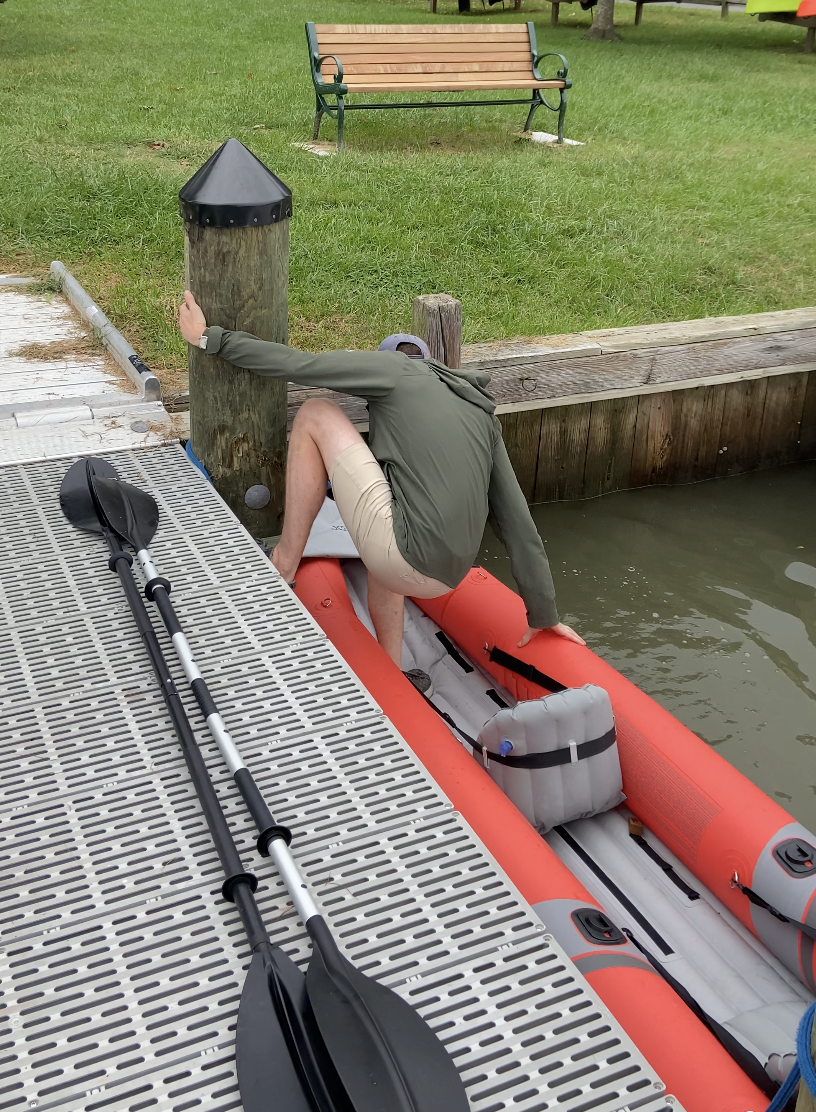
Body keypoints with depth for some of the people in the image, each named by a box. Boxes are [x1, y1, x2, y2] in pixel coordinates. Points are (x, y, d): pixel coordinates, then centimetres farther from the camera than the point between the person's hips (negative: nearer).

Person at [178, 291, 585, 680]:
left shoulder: (395, 367, 9)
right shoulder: (482, 414, 24)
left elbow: (295, 365, 3)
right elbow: (517, 522, 22)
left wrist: (212, 339, 15)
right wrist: (543, 613, 26)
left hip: (403, 558, -6)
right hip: (445, 576, 6)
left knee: (316, 416, 7)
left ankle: (283, 568, 10)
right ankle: (390, 675, 32)